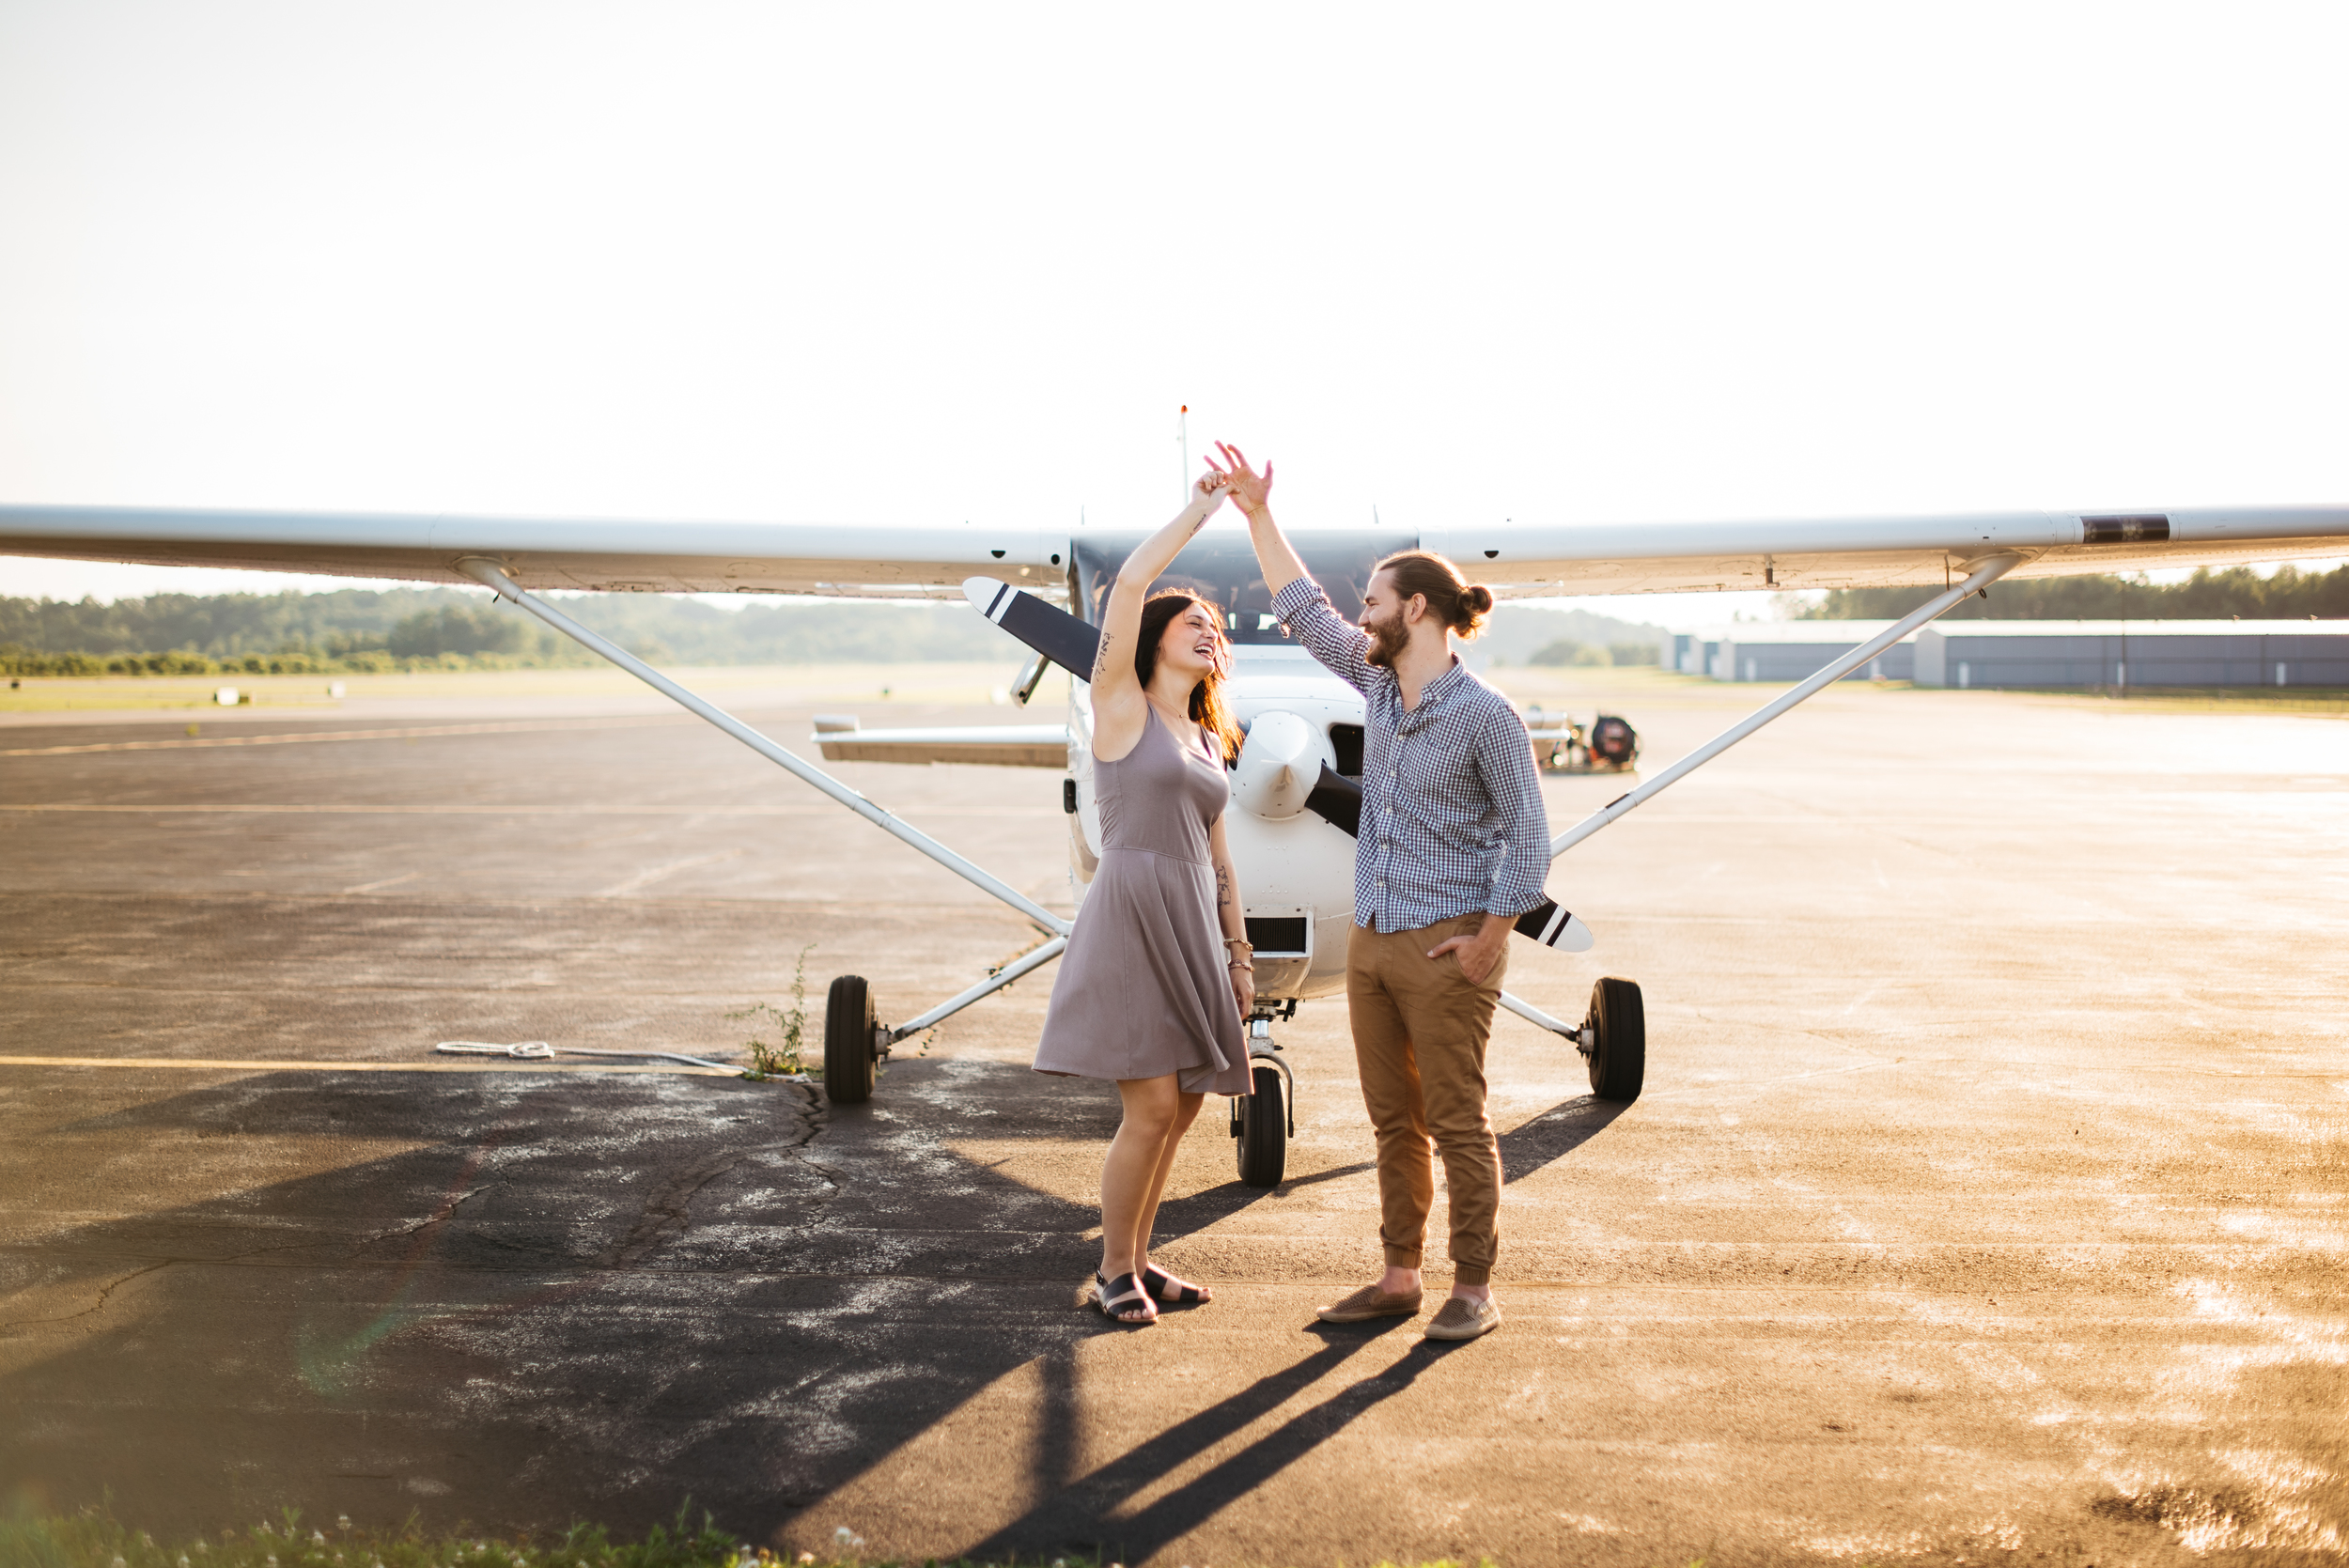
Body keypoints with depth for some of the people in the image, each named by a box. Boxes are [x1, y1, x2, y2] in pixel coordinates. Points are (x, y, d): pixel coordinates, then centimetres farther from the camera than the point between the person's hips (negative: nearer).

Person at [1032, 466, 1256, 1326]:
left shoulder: (1209, 741, 17)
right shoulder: (1120, 704, -1)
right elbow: (1128, 586, -15)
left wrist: (1237, 954, 16)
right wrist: (1198, 510, -8)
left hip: (1194, 929, 7)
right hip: (1132, 916, -7)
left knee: (1183, 1106, 9)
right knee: (1153, 1108, -8)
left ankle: (1136, 1259, 24)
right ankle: (1115, 1269, 10)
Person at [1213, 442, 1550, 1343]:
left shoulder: (1484, 714, -12)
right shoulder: (1379, 686, 8)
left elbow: (1528, 834, -11)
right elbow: (1305, 611, 17)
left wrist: (1488, 940, -13)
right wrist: (1256, 514, 16)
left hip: (1446, 946, -7)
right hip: (1372, 938, 7)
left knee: (1457, 1122, 0)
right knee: (1393, 1121, 13)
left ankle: (1473, 1288, 10)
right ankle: (1400, 1277, 22)